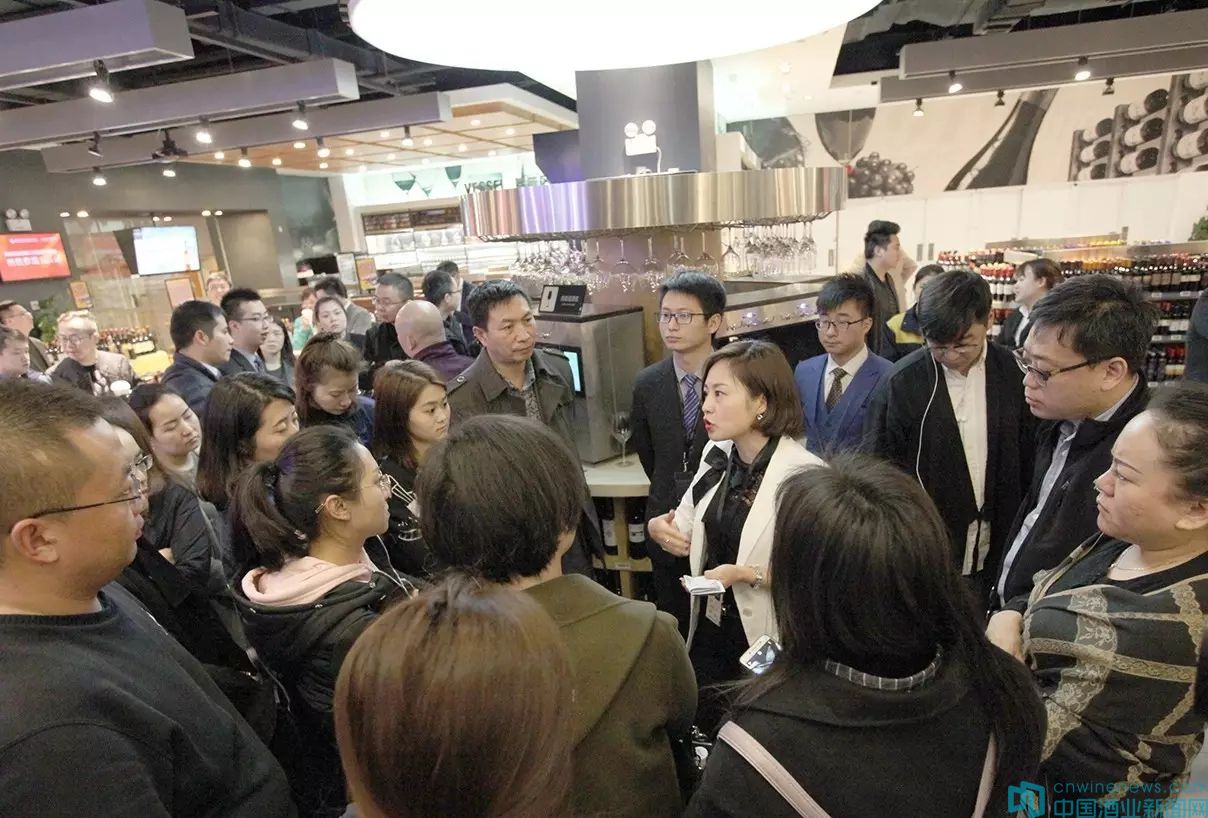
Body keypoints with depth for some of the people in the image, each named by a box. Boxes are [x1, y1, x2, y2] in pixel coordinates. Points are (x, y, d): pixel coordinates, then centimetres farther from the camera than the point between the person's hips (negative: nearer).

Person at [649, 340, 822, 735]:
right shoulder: (716, 456, -2)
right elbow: (690, 525, 8)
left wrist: (745, 574, -27)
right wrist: (660, 528, -12)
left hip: (770, 641, -6)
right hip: (710, 630, 6)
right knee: (708, 730, 24)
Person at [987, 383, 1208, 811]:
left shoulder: (1166, 633, -34)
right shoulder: (1126, 540, -8)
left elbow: (1043, 738, -28)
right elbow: (1038, 598, 4)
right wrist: (1008, 619, -16)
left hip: (1059, 793, -6)